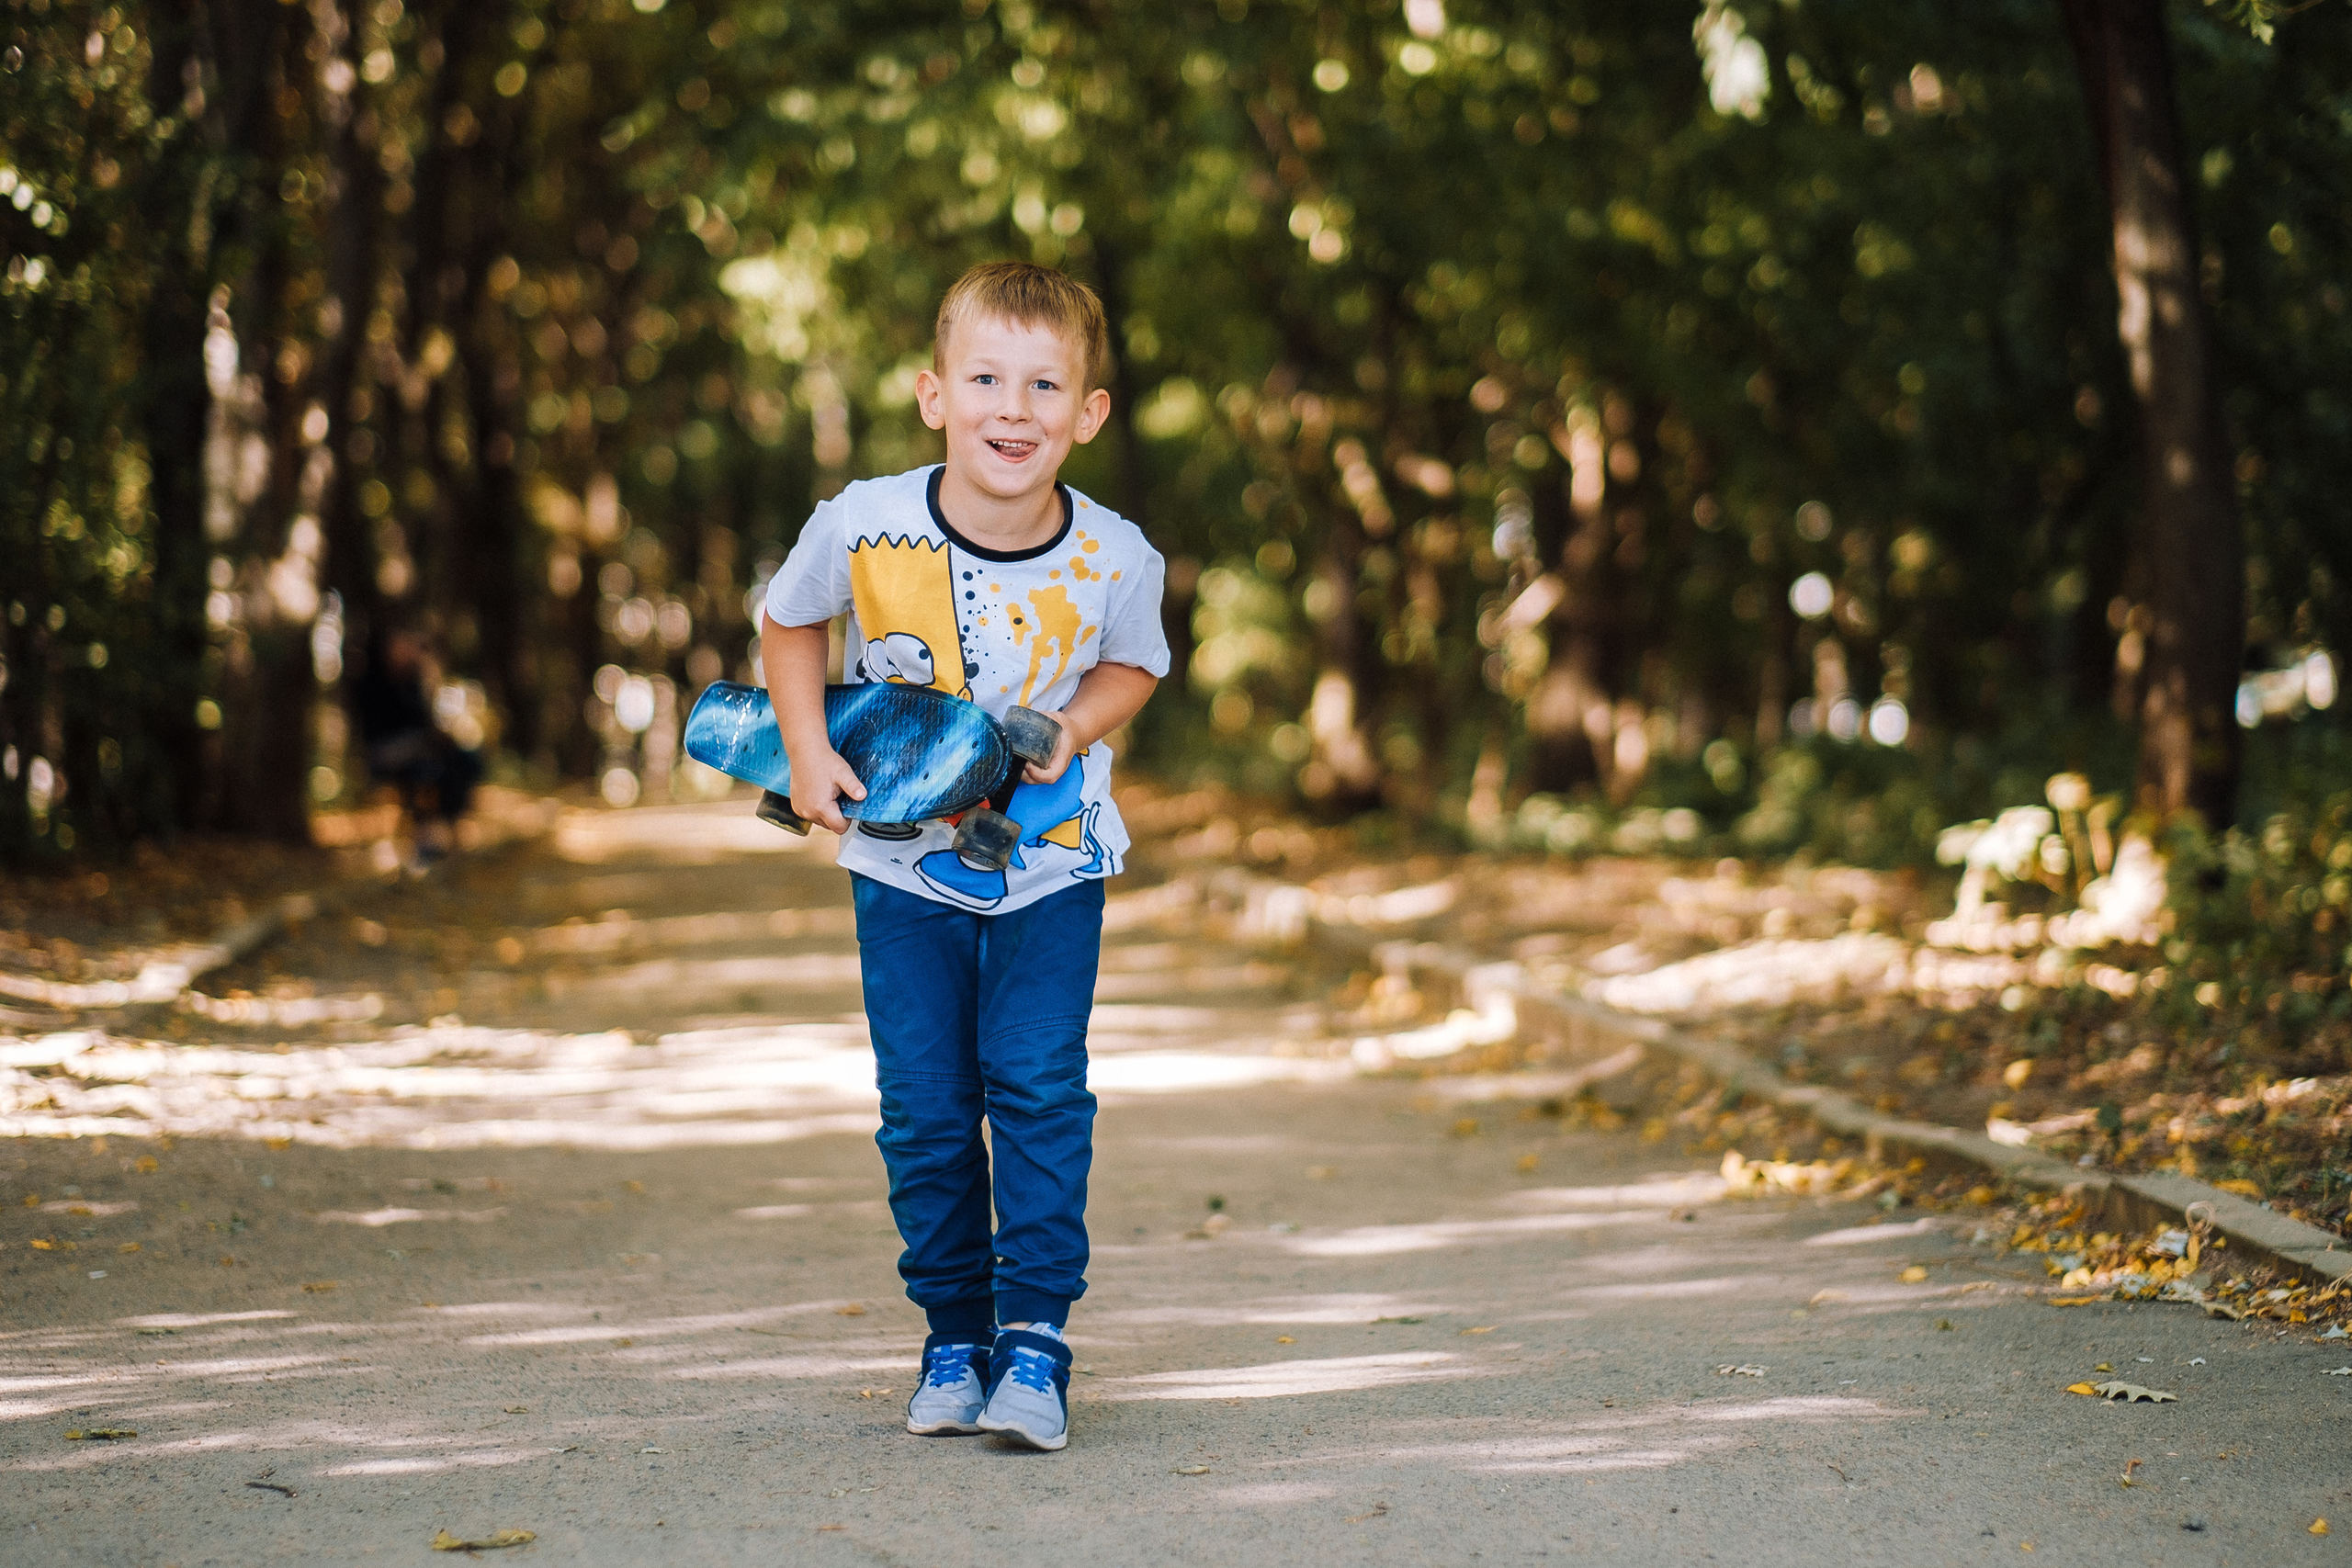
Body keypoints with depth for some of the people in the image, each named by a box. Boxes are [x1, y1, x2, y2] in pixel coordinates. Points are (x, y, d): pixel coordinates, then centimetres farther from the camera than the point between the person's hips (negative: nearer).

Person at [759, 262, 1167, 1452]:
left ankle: (1034, 1334, 0)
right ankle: (952, 1333, 19)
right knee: (924, 1103, 3)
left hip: (1050, 860, -1)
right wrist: (807, 753, -9)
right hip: (904, 860, 1)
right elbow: (790, 624, 1)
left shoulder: (1115, 559, -19)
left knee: (1039, 1084, -11)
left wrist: (1075, 725, -17)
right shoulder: (863, 527, -20)